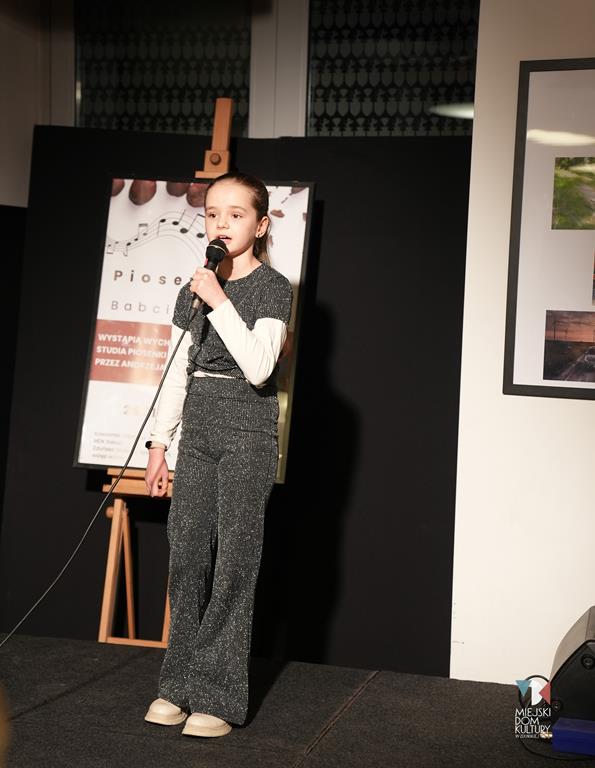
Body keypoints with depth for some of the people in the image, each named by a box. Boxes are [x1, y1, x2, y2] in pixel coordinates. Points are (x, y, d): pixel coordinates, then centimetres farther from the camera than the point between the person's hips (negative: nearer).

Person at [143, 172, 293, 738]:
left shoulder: (272, 287, -4)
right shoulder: (195, 289, 13)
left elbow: (258, 367, -16)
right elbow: (178, 372, 15)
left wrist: (219, 301, -16)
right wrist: (159, 443, 13)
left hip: (247, 430, -5)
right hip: (198, 427, 6)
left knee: (234, 559, -6)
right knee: (186, 554, 4)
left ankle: (218, 697, -2)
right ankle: (180, 686, 12)